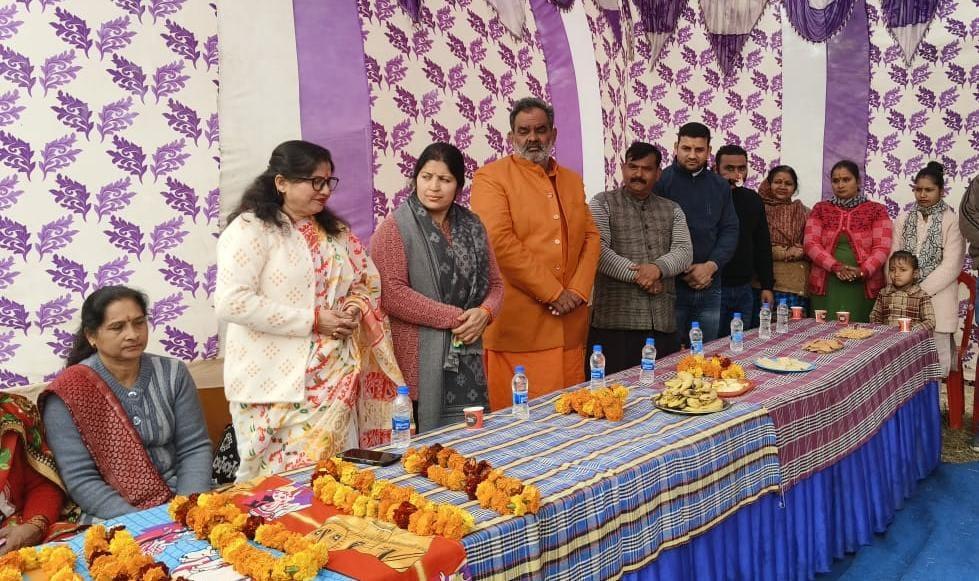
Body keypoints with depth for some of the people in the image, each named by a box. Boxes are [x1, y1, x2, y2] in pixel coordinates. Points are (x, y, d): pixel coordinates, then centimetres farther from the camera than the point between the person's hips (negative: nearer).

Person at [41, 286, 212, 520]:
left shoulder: (172, 373, 4)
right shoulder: (67, 394, -6)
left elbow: (195, 448, 2)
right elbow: (80, 480, -9)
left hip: (180, 505, 3)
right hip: (115, 519, -3)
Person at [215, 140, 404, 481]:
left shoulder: (334, 230, 13)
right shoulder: (250, 229, -9)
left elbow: (369, 281, 22)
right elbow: (231, 303, -19)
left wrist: (354, 308, -3)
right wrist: (313, 321, -18)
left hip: (335, 380, 6)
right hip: (277, 384, -6)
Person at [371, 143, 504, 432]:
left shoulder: (471, 226, 14)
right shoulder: (395, 227, -4)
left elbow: (494, 282, 17)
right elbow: (390, 292, -15)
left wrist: (484, 313, -6)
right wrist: (454, 317, -13)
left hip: (465, 357, 5)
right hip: (418, 362, -5)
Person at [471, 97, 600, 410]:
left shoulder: (572, 180, 17)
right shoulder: (491, 177, -3)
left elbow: (591, 237, 15)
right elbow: (499, 242, -14)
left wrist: (578, 290, -3)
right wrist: (553, 293, -14)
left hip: (569, 323, 6)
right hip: (518, 324, -6)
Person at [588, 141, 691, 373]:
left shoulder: (672, 210, 17)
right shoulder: (602, 204, 5)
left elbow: (685, 252, 5)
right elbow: (598, 250, -8)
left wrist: (658, 268, -16)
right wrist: (638, 275, -13)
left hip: (664, 322, 4)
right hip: (615, 321, -4)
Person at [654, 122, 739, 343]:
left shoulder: (720, 186, 12)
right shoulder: (660, 182, -3)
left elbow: (730, 231, 9)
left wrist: (711, 266, -8)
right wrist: (682, 270, -12)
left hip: (710, 286, 4)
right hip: (672, 285, -4)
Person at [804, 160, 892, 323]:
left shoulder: (877, 210, 8)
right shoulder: (820, 209, 12)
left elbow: (882, 248, -1)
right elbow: (810, 244, 0)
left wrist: (863, 271, -18)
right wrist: (836, 267, -14)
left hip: (864, 288, -1)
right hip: (826, 287, 1)